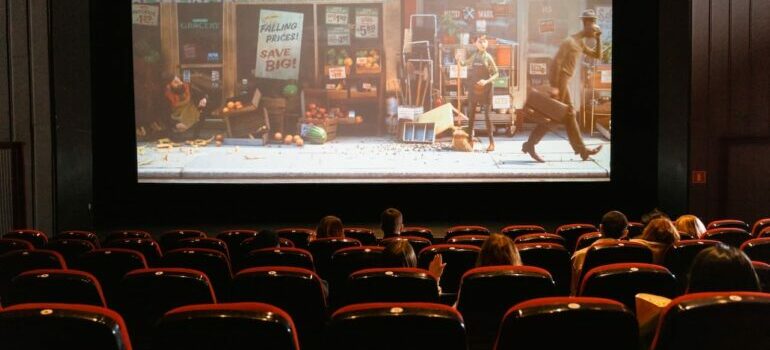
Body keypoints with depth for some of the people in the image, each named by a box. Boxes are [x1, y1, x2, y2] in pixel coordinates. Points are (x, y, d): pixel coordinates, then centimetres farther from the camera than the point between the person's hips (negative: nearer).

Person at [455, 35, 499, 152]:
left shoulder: (488, 57, -3)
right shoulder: (473, 56, 8)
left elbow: (496, 73, -5)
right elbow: (463, 63, 24)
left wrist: (487, 81, -21)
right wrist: (459, 58, 1)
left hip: (485, 89, -4)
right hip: (473, 88, 4)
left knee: (487, 114, -5)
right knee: (471, 114, 6)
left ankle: (492, 142, -2)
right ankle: (470, 140, 14)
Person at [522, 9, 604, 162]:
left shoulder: (581, 43, 15)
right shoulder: (570, 41, -14)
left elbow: (597, 55, 24)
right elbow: (556, 62, -21)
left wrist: (598, 39, 9)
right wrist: (554, 86, -25)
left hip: (564, 81, 10)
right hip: (559, 80, -10)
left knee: (570, 115, 9)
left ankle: (581, 149, 13)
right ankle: (529, 145, -2)